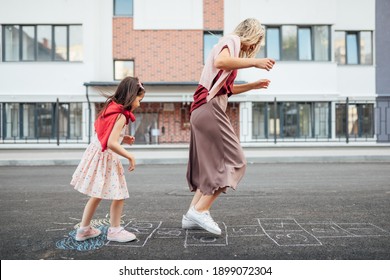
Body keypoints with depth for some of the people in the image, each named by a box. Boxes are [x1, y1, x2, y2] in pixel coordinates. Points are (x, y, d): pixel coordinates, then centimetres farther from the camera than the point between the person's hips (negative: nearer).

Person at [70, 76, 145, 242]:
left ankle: (84, 229, 28)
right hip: (106, 158, -9)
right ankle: (114, 230, 17)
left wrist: (123, 138, 12)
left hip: (96, 153, 9)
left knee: (97, 195, 19)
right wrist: (130, 157, -18)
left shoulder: (110, 108, 8)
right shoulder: (121, 115, -19)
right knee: (119, 195, 4)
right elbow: (112, 143, -27)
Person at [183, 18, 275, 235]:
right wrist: (254, 62, -20)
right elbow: (220, 62, -24)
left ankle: (192, 214, 10)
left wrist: (253, 85, 32)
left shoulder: (230, 46, 29)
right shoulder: (232, 40, 1)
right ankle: (200, 210, -13)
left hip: (202, 112, 10)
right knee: (234, 161, -10)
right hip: (210, 109, -10)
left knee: (212, 165, 11)